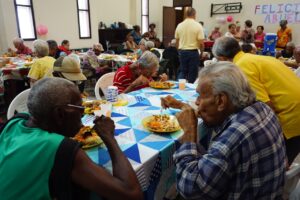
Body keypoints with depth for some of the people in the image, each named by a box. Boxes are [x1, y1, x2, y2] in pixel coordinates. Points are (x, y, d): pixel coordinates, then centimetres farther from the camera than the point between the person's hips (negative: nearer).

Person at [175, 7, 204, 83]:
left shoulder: (179, 25, 2)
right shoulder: (198, 26, -9)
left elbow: (177, 41, 9)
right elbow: (201, 43, -10)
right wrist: (201, 53, 4)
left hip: (182, 51, 4)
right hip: (193, 52, -3)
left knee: (182, 71, 15)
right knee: (193, 73, 7)